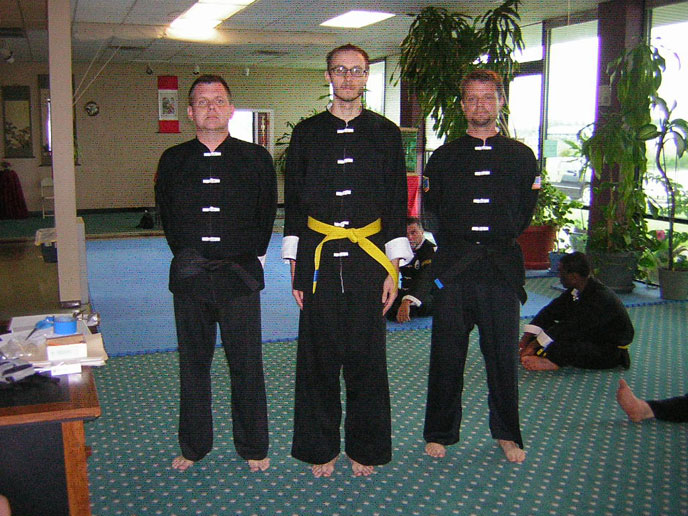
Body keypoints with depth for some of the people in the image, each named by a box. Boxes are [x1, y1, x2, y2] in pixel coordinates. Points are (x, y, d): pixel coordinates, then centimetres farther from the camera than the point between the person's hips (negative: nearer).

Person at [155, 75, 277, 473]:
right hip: (190, 276, 2)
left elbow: (266, 214, 7)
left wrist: (250, 257, 4)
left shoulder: (256, 158, 1)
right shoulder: (173, 160, 5)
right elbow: (166, 216, 13)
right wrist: (187, 255, 9)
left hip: (240, 275, -1)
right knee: (193, 363, 12)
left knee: (247, 364, 6)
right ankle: (194, 446, 28)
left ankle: (253, 446, 22)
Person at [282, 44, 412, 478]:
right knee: (319, 356, 6)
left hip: (368, 258, 0)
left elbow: (396, 202, 5)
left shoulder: (386, 133, 6)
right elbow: (293, 201, 8)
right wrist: (295, 266, 4)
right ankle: (321, 448, 22)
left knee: (366, 356, 6)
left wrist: (393, 268, 0)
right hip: (318, 258, 1)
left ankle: (366, 448, 22)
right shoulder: (307, 133, 7)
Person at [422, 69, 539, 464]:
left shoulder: (521, 156, 6)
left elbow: (525, 212, 12)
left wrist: (501, 241, 7)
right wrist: (456, 245, 6)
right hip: (454, 268, 0)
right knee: (447, 353, 4)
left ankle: (507, 432, 24)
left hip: (502, 267, 0)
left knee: (504, 354, 7)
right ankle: (441, 431, 20)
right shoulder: (444, 157, 6)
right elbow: (433, 212, 10)